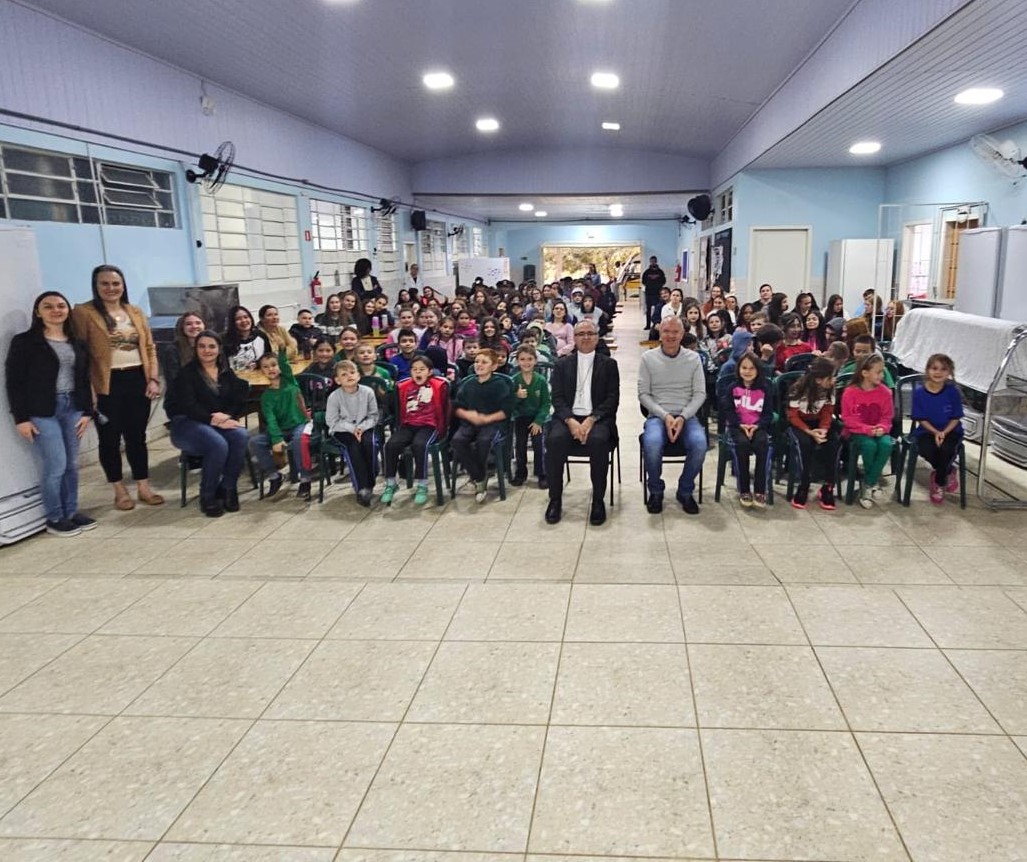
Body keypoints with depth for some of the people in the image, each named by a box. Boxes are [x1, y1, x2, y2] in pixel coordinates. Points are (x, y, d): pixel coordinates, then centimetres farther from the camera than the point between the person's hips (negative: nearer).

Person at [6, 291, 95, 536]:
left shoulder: (77, 343, 11)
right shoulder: (24, 342, -4)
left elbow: (84, 380, 13)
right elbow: (14, 382, -6)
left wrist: (87, 411, 6)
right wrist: (21, 417, -11)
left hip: (72, 407, 5)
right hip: (42, 412, -5)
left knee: (72, 464, 8)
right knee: (55, 465, -7)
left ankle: (71, 512, 20)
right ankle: (54, 519, 7)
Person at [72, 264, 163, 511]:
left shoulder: (136, 312, 11)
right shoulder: (84, 313, -5)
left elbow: (149, 348, 12)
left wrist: (153, 379, 1)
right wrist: (88, 390, -13)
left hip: (137, 380, 4)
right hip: (107, 385, -4)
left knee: (137, 436, 11)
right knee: (110, 438, 6)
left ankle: (144, 488, 20)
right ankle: (120, 492, 18)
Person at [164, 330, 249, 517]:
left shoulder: (227, 373, 13)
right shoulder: (187, 373, -2)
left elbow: (239, 400, 6)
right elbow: (188, 406, -14)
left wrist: (227, 416, -15)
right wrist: (213, 420, -24)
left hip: (222, 422, 5)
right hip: (187, 423, -4)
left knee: (241, 437, -28)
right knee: (218, 444, -34)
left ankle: (227, 488, -14)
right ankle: (208, 496, -15)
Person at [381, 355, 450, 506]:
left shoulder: (439, 385, -1)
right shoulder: (403, 386, 11)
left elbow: (444, 409, 2)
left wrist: (441, 430, -2)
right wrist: (398, 429, 13)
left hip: (429, 426, -4)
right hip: (408, 425, 4)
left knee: (419, 445, -35)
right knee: (391, 445, -23)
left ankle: (421, 486, -20)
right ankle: (390, 484, -6)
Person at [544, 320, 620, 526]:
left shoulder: (609, 364, 12)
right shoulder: (562, 364, 14)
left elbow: (612, 399, 1)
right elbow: (557, 397, 4)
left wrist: (591, 420, -15)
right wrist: (570, 421, -15)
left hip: (597, 418, -1)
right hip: (568, 418, 1)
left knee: (598, 441, -34)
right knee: (555, 440, -31)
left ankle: (598, 500, -20)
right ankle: (555, 499, -16)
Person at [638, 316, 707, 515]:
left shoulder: (693, 358, 7)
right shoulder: (648, 358, 4)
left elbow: (700, 394, 4)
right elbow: (643, 394, 1)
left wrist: (682, 417, -13)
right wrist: (665, 416, -13)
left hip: (687, 416, 1)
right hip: (657, 415, -1)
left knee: (699, 443, -30)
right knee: (652, 443, -34)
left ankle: (685, 491, -4)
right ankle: (656, 491, -7)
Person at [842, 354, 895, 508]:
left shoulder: (885, 392, 1)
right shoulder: (850, 392, -10)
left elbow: (887, 416, 7)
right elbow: (847, 418, -10)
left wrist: (882, 428, -15)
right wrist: (867, 429, -21)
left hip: (877, 431, 3)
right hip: (856, 432, -3)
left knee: (887, 444, -30)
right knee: (869, 445, -34)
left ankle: (868, 485, -16)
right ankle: (873, 483, -8)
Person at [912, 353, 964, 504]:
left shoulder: (953, 391, -6)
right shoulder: (919, 392, -7)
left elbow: (955, 418, -2)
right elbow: (921, 419, -3)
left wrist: (944, 433, -17)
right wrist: (936, 432, -17)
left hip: (950, 431, 0)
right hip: (927, 431, 0)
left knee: (946, 449, -32)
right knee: (926, 450, -31)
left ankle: (939, 483, -3)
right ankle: (949, 472, 2)